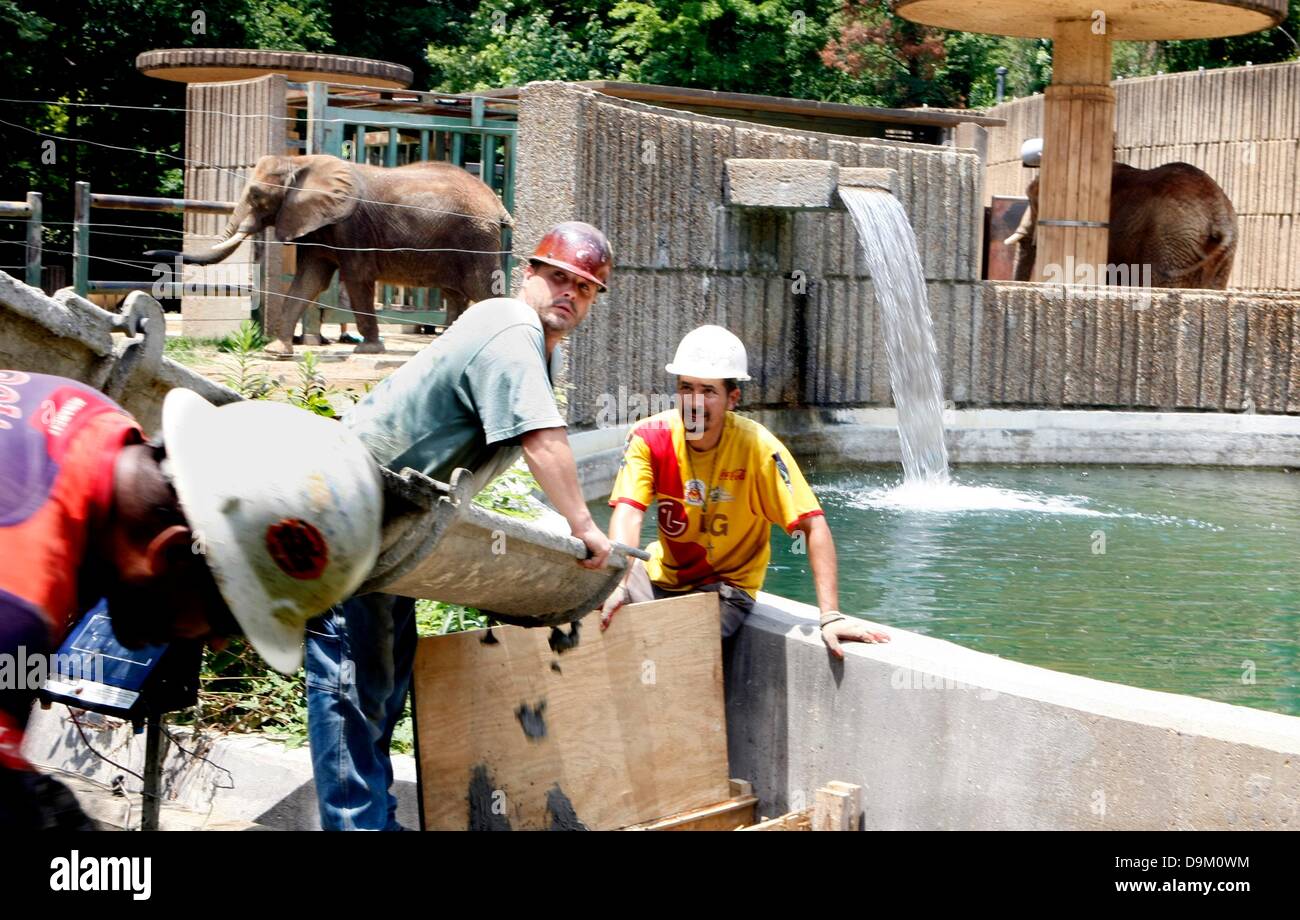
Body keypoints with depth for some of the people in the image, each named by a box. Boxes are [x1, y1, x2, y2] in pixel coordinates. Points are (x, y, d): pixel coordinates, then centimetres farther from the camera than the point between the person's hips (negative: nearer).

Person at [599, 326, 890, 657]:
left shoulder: (757, 446, -20)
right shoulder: (649, 437, -12)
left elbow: (813, 525, -22)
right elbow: (628, 513, -23)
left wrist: (830, 617, -30)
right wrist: (618, 585, -42)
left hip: (727, 584, -3)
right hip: (662, 575, 3)